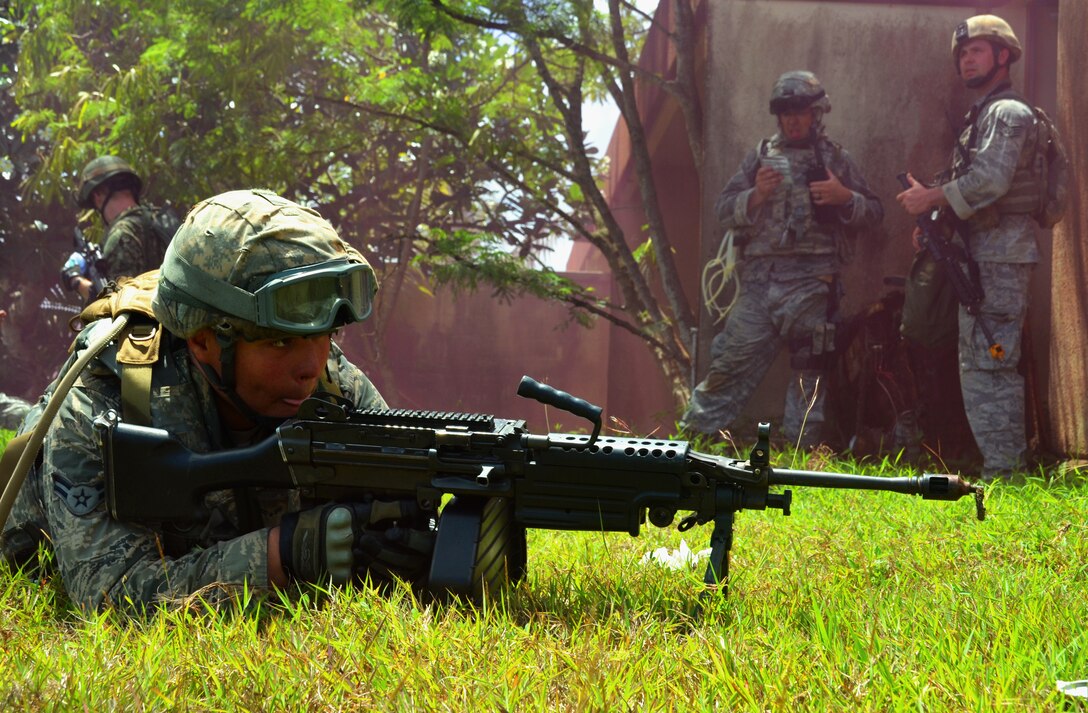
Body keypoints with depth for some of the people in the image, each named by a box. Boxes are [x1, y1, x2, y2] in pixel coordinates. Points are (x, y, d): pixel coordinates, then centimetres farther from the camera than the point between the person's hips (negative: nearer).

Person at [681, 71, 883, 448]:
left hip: (811, 283, -1)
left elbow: (874, 212, 11)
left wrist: (845, 197, -8)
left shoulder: (836, 159, 12)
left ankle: (802, 453, 7)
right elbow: (726, 210, 11)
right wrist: (756, 195, -8)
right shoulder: (762, 156, 15)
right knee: (732, 363, -4)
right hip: (760, 278, 1)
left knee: (810, 372, 2)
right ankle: (692, 435, 0)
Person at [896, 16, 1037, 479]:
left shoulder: (1007, 112, -9)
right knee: (992, 365, 12)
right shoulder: (982, 115, 22)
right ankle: (1009, 463, 16)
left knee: (984, 364, -12)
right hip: (985, 257, 10)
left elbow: (990, 181, -23)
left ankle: (1002, 467, -12)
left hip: (999, 258, -10)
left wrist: (933, 197, -14)